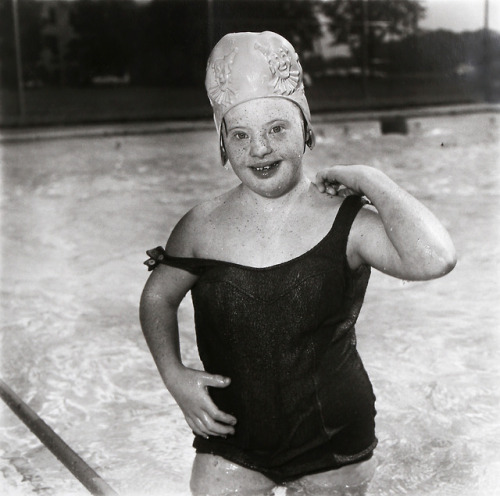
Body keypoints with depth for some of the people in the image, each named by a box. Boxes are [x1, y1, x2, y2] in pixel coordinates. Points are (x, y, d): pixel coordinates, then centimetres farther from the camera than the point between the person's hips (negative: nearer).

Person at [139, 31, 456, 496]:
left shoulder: (346, 221, -13)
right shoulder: (202, 227, -6)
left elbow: (435, 259, -31)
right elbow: (158, 296, 10)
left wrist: (370, 180, -20)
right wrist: (174, 377, -4)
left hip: (332, 445, -1)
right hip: (230, 443, 1)